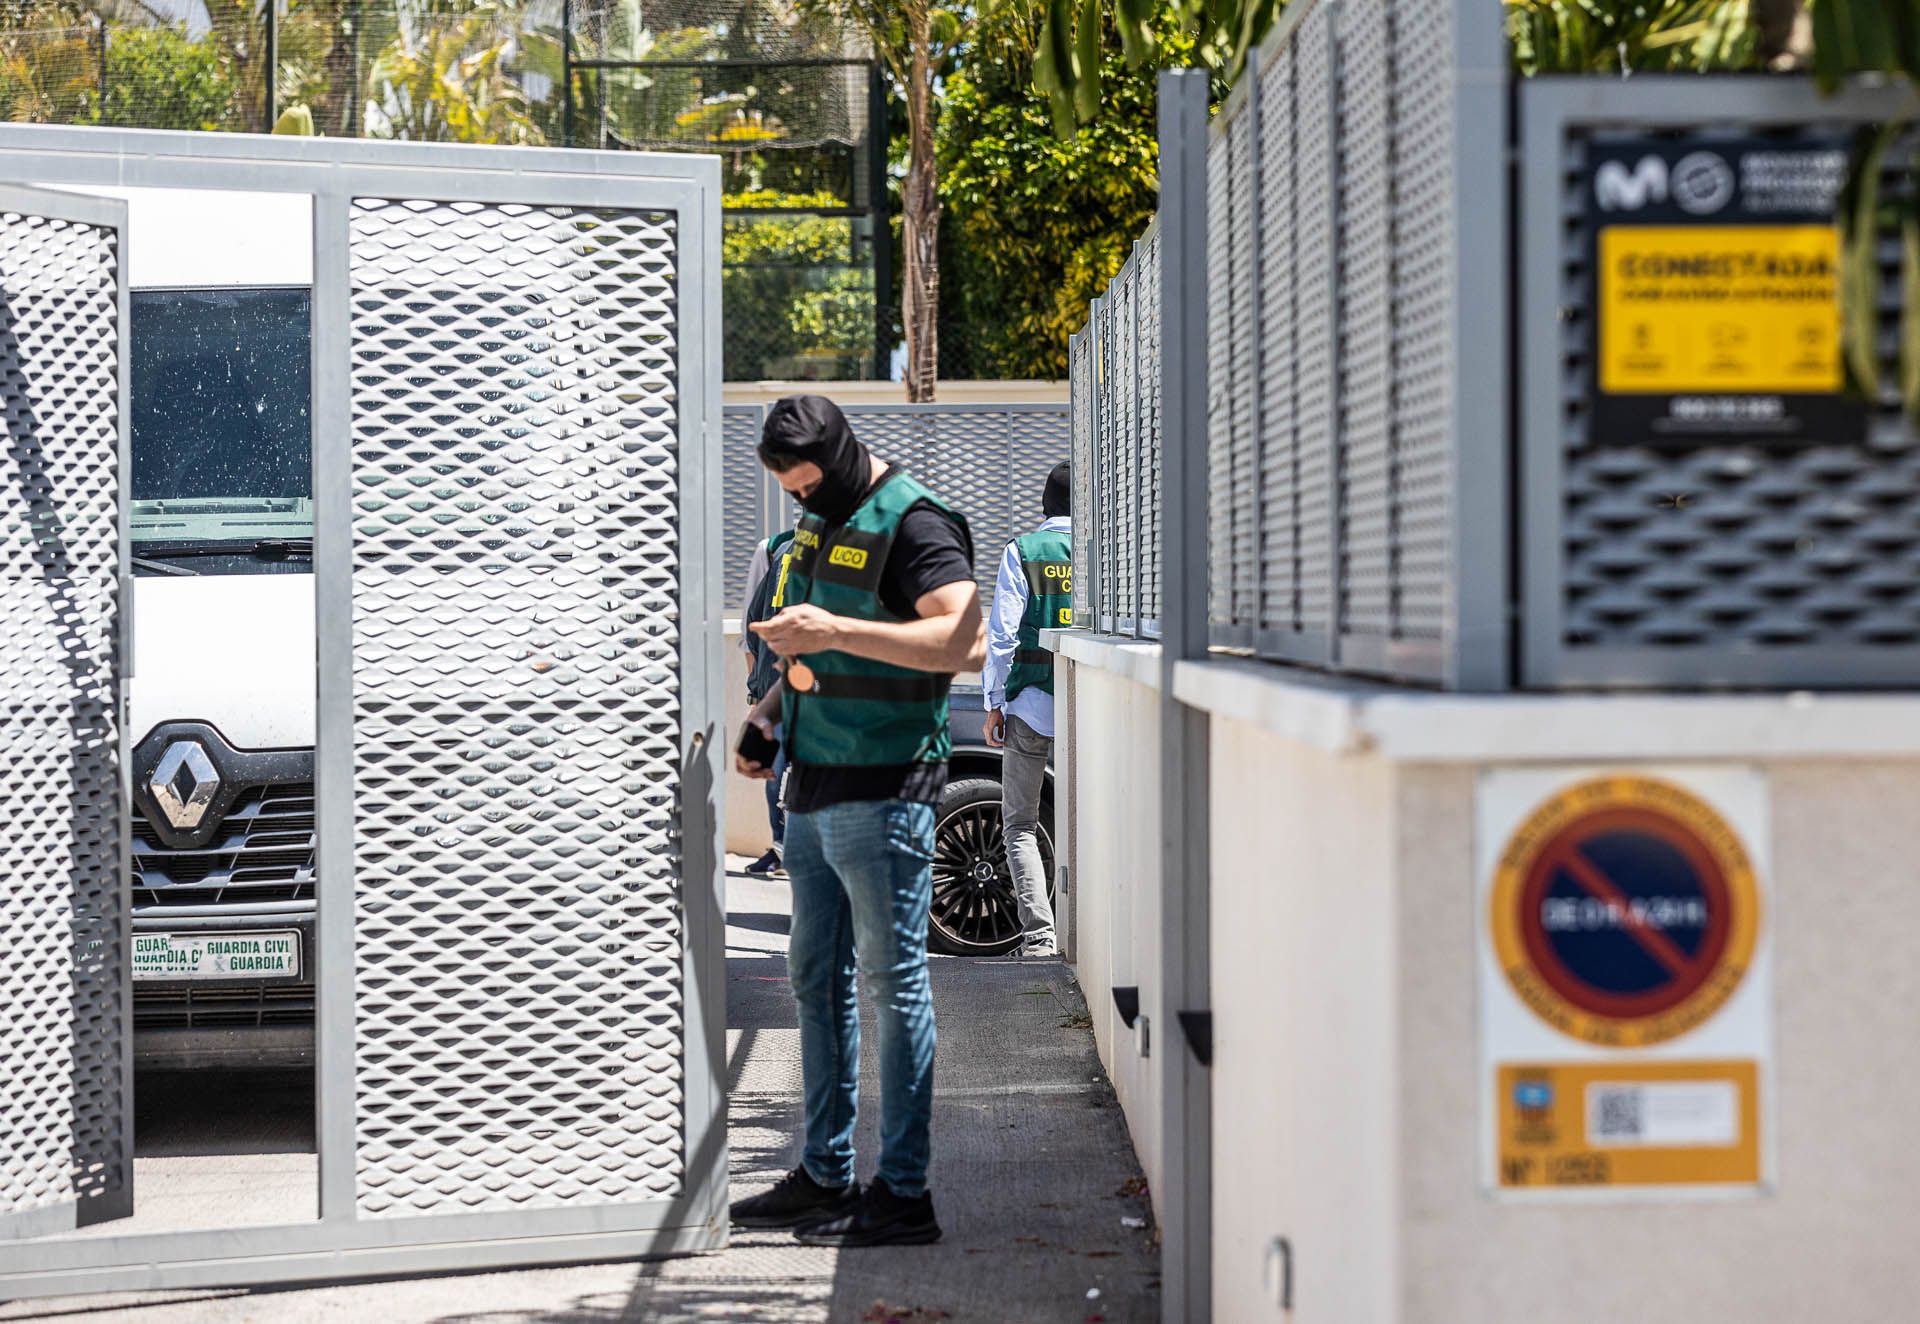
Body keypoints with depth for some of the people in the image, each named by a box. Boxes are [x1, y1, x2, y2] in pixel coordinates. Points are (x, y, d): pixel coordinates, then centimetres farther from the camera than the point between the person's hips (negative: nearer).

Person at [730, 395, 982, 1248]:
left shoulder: (914, 523, -10)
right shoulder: (821, 526, 18)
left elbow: (965, 643, -23)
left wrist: (837, 631, -27)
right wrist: (773, 710, 15)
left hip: (882, 793, -9)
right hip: (814, 791, 9)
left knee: (892, 982, -5)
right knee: (816, 978, 12)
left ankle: (902, 1192, -1)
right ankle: (825, 1175, 21)